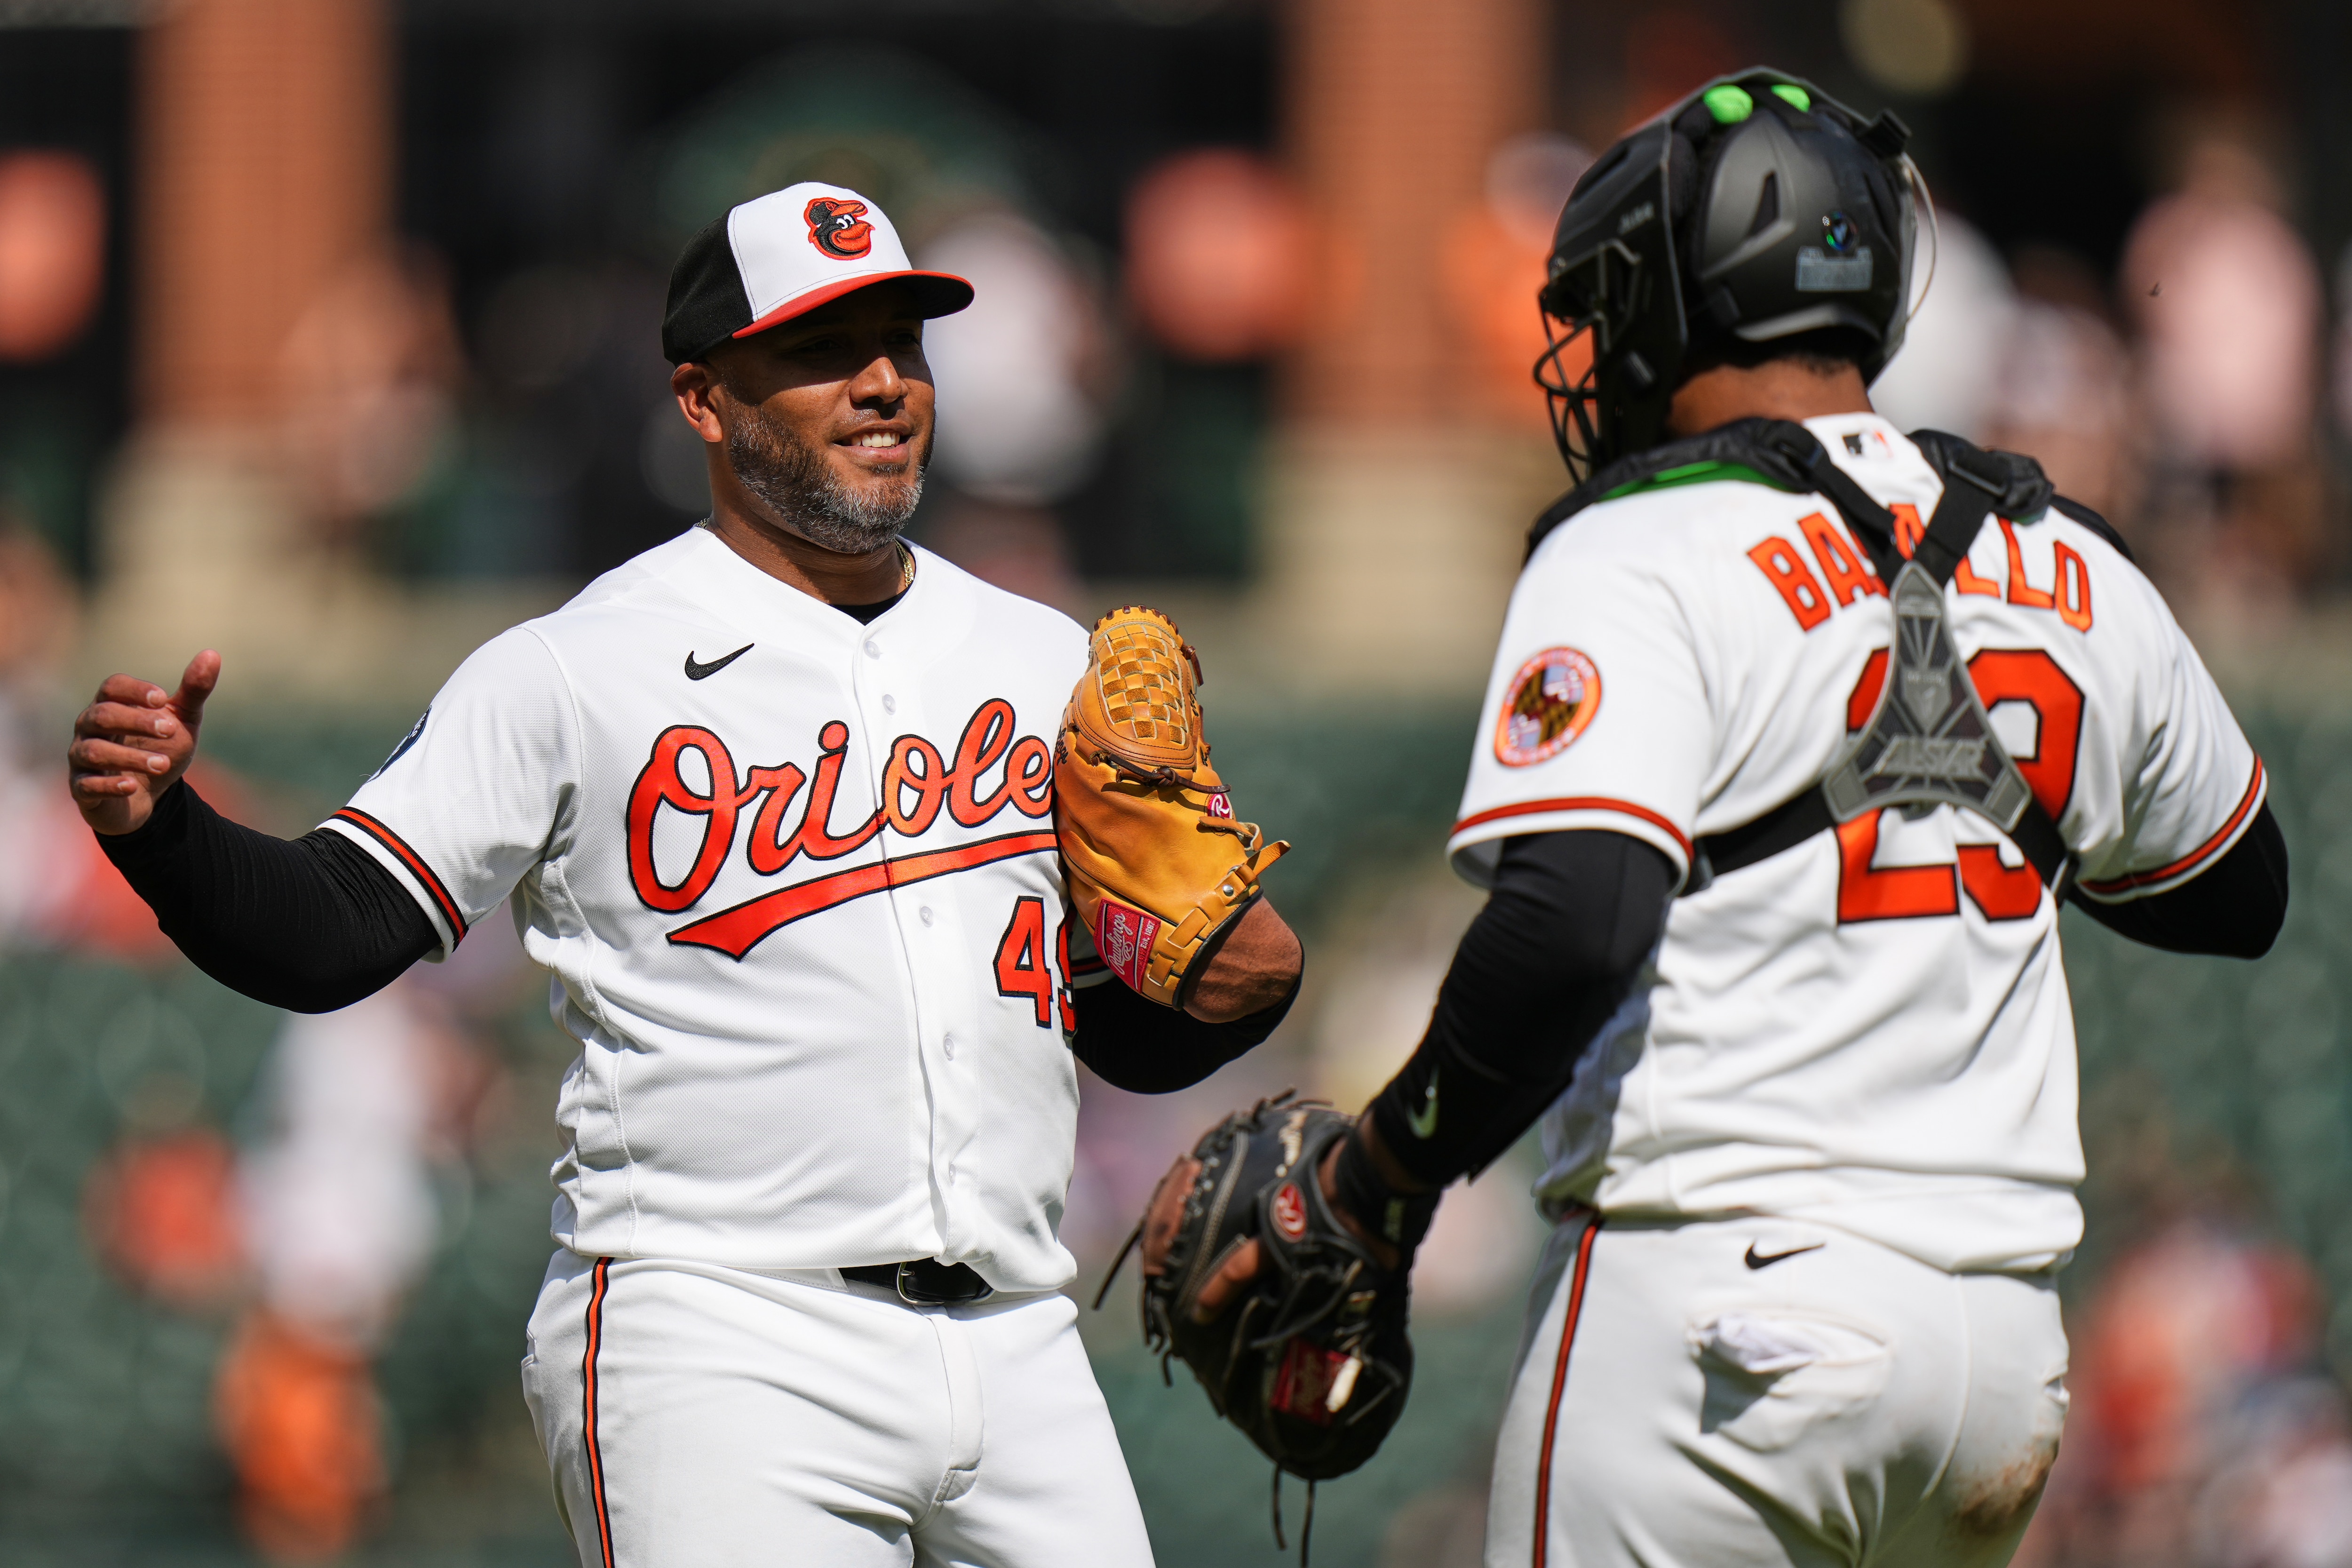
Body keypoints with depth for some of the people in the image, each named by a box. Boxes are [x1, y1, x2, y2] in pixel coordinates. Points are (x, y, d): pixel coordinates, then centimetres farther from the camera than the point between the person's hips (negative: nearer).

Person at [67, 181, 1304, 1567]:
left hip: (1017, 1350, 5)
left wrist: (1244, 982, 1)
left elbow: (1129, 1036, 22)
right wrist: (157, 825, -23)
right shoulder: (576, 673, 1)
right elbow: (328, 934, -4)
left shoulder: (1046, 663, 17)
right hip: (716, 1340, -5)